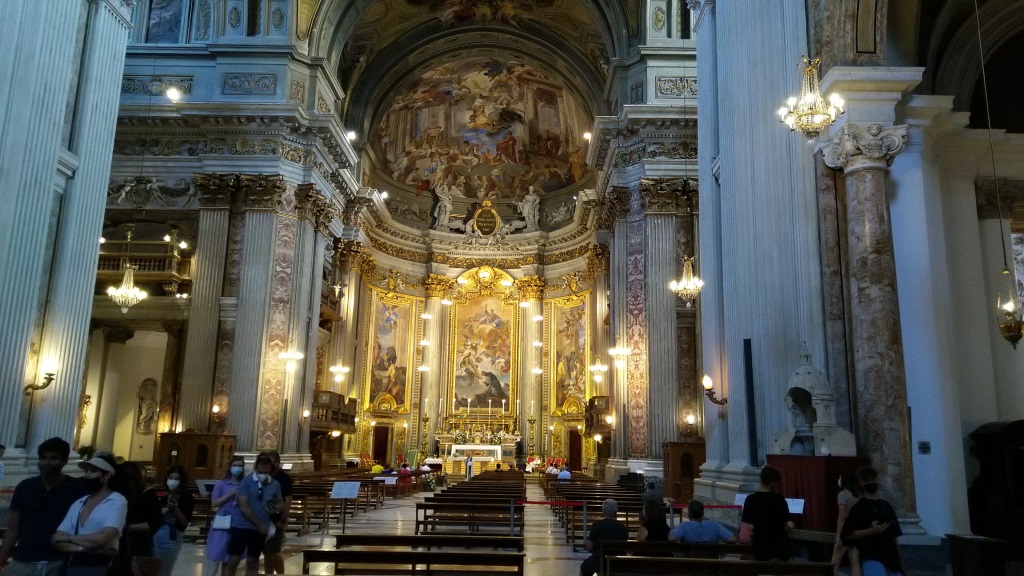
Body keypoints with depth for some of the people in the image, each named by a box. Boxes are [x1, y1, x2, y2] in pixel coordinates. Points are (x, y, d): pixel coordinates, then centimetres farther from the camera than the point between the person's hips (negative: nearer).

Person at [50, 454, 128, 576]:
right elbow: (56, 540, 8)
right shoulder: (77, 504, 14)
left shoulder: (117, 501, -6)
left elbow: (102, 539, -17)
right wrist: (80, 547, -13)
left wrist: (68, 538, 0)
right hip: (74, 566, 6)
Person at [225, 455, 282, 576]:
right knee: (233, 562, 0)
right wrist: (259, 524, -16)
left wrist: (276, 508, -12)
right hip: (241, 526, -3)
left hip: (261, 529, 3)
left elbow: (280, 502, 13)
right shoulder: (246, 481, -10)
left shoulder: (275, 484, 1)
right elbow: (243, 506, -15)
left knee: (252, 563, 12)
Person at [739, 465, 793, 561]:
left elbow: (748, 526, -10)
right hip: (780, 548, -2)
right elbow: (789, 525, -13)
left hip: (760, 549, 2)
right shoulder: (779, 500, -12)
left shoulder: (750, 499, -9)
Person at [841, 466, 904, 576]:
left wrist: (899, 558, 17)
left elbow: (894, 535, 22)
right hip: (871, 559, -7)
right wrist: (871, 531, -19)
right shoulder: (859, 508, -3)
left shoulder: (887, 506, 18)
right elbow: (847, 535, -10)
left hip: (891, 558, 7)